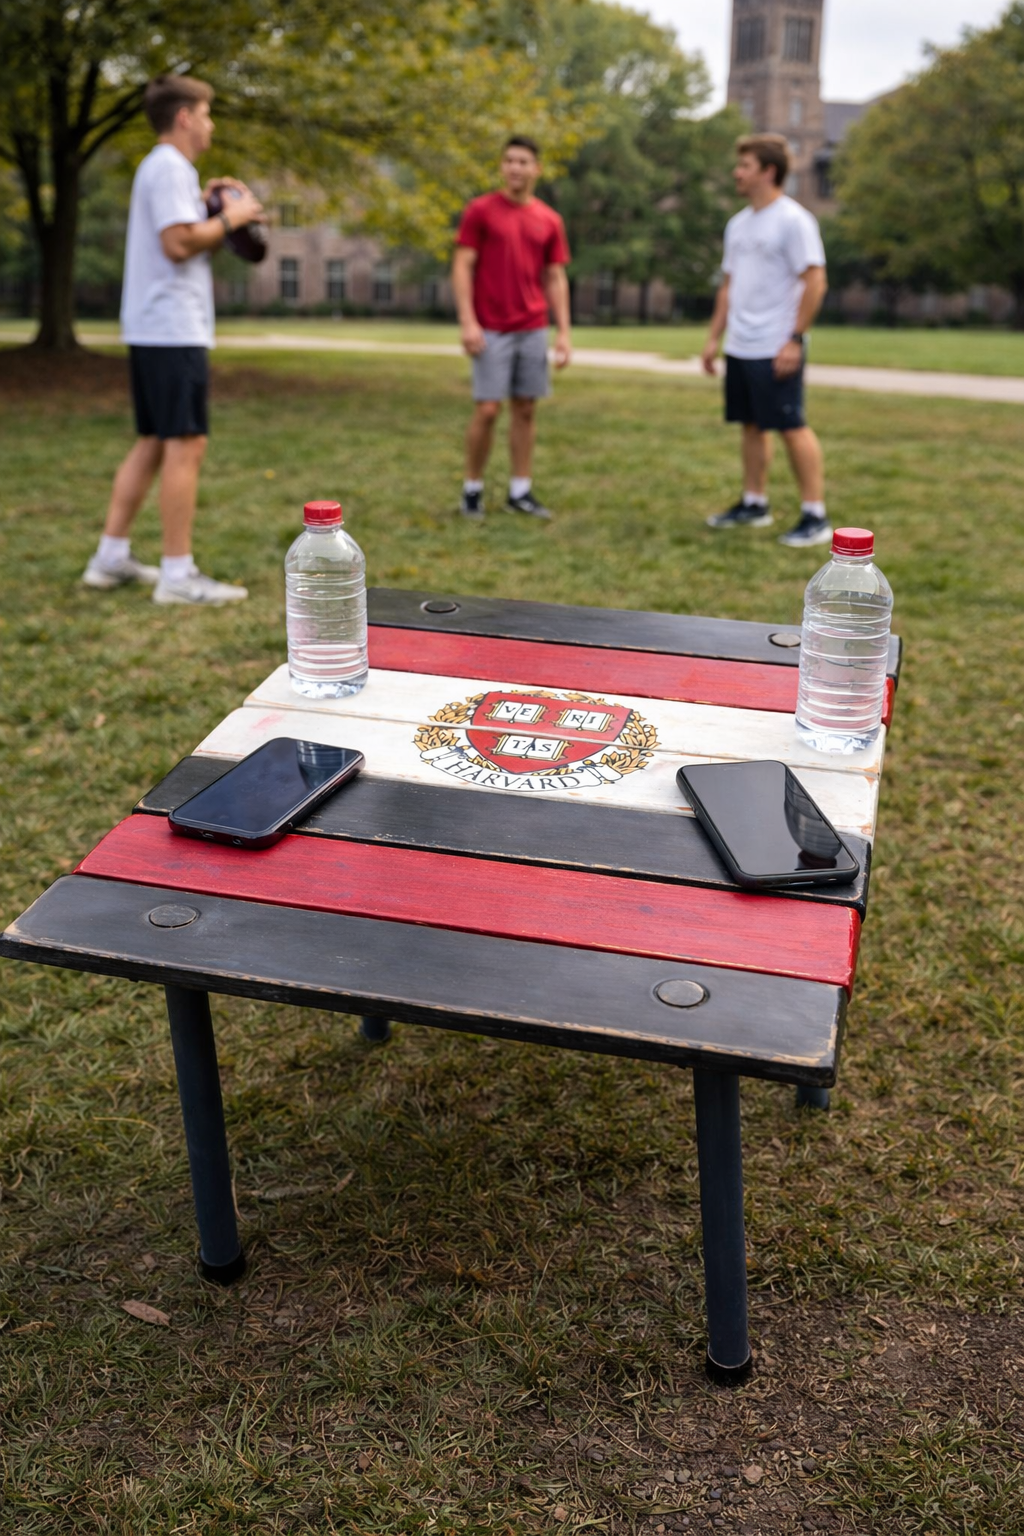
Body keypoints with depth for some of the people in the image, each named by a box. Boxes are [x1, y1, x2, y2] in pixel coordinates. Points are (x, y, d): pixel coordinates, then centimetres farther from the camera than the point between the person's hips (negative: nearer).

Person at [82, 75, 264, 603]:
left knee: (152, 443, 13)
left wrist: (205, 202, 15)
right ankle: (178, 574, -10)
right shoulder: (169, 168, -10)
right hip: (173, 330, -10)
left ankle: (111, 557, 16)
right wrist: (228, 219, -7)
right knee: (185, 445, -11)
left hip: (152, 330, 10)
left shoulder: (161, 167, 22)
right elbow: (178, 243, -20)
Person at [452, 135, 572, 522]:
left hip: (534, 330, 4)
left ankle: (520, 492, 12)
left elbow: (556, 279, 11)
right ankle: (471, 489, 8)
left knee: (526, 409, 5)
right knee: (487, 410, -7)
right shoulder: (480, 210, -1)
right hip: (491, 329, -4)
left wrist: (564, 331, 3)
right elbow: (462, 267, -4)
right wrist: (467, 321, -14)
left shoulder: (549, 221, 9)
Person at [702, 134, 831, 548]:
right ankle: (754, 504, 24)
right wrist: (714, 337, 15)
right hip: (739, 347, 8)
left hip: (776, 349, -8)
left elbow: (815, 282, -14)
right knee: (751, 425, 13)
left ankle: (815, 516, -2)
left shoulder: (792, 220, -10)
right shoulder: (738, 224, 15)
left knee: (792, 427, -6)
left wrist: (795, 339, -19)